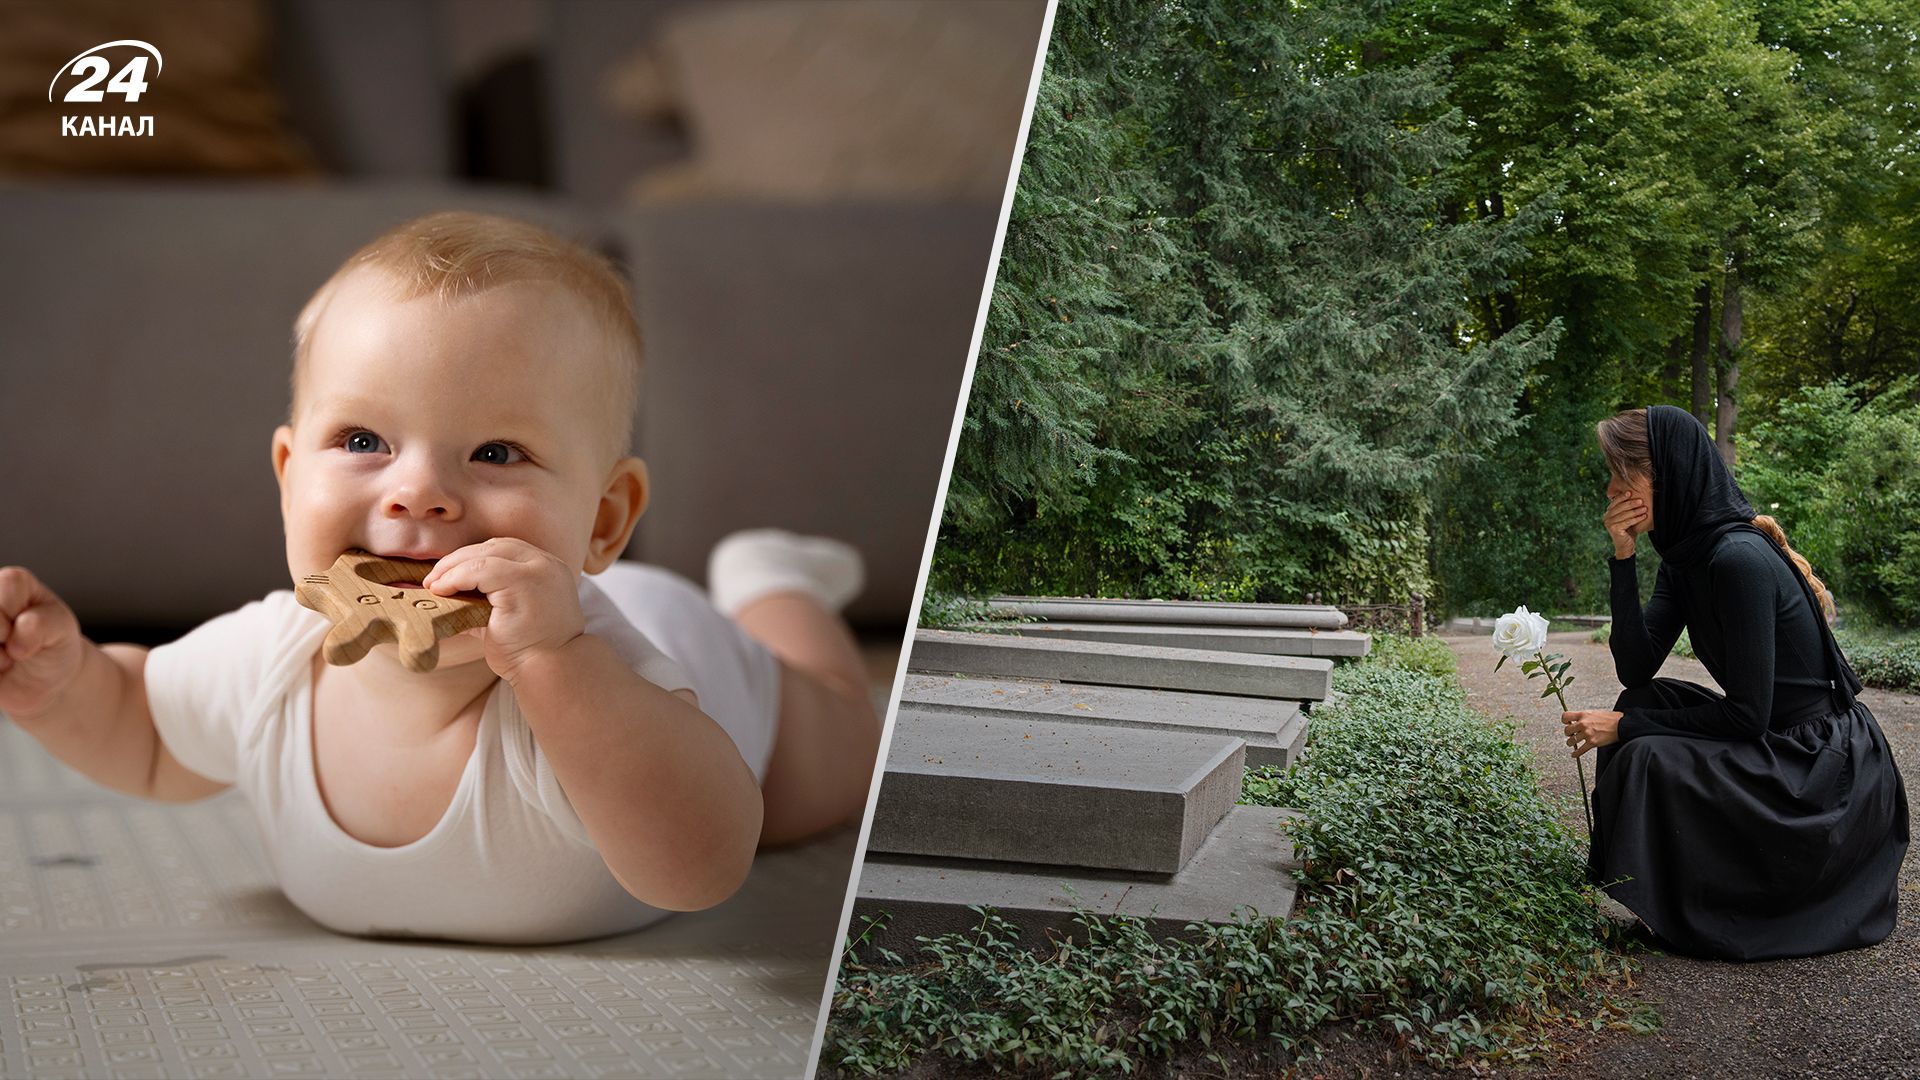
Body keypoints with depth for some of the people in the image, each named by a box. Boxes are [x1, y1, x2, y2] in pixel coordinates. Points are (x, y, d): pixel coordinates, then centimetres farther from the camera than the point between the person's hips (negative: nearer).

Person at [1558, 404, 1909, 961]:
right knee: (1641, 708, 1)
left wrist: (1626, 727, -17)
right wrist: (1622, 558, -7)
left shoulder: (1738, 559, -23)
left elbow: (1747, 714, -23)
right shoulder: (1687, 555, 5)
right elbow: (1636, 671, 0)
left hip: (1829, 769, -9)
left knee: (1648, 758, -23)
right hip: (1778, 743, 9)